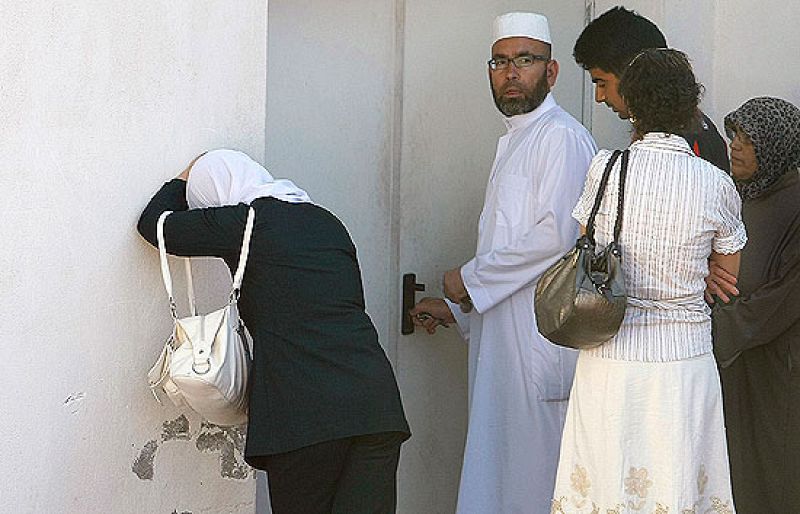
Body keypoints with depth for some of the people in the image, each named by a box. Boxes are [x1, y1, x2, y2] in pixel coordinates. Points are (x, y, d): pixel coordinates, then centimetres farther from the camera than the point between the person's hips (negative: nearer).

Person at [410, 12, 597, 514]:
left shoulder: (562, 138, -10)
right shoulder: (514, 143, 21)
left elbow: (555, 236, -21)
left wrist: (470, 279, -11)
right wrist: (457, 307, 21)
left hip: (541, 337, -10)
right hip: (503, 340, 10)